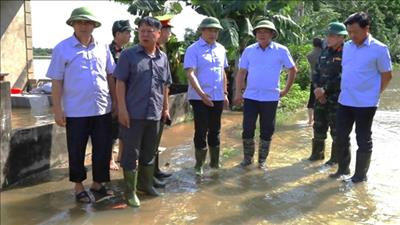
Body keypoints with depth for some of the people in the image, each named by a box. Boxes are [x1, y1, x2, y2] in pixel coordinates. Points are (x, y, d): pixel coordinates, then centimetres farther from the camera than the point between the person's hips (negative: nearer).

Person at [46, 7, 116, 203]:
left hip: (102, 109, 3)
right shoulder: (62, 49, -4)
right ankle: (78, 187, 26)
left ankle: (98, 184, 28)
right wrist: (57, 110, -8)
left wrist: (116, 102, 9)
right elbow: (56, 82, -4)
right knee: (76, 151, 8)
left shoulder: (103, 48, 5)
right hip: (76, 111, -3)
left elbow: (110, 77, 11)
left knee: (103, 149, 10)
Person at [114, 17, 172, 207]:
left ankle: (145, 184, 34)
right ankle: (131, 191, 15)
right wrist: (122, 108, -13)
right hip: (133, 114, -4)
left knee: (149, 152, 17)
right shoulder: (128, 55, -5)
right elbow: (120, 83, -7)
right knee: (131, 153, 3)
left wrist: (165, 107, 17)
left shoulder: (163, 58, 9)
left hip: (154, 114, 5)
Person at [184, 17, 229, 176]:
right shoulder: (193, 49, -8)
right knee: (201, 131, -1)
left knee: (215, 130, 14)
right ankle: (199, 165, 12)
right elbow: (190, 74, -16)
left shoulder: (220, 49, 10)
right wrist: (201, 93, -27)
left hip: (217, 98, 5)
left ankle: (215, 162, 26)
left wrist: (225, 93, 15)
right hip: (200, 98, -5)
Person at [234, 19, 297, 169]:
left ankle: (262, 160, 22)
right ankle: (247, 158, 21)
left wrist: (286, 90, 5)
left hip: (270, 98, -1)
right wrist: (238, 93, -1)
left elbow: (293, 70, 7)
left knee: (267, 131, 7)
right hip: (250, 97, 1)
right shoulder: (249, 50, 2)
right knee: (247, 129, 3)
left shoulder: (281, 50, -3)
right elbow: (241, 72, 5)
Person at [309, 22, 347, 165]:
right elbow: (316, 72, 11)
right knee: (319, 127, 15)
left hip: (337, 98, -7)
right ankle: (317, 153, 29)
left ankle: (336, 158, 16)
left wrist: (325, 89, -17)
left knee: (336, 129, 3)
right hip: (321, 97, 7)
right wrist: (317, 88, -5)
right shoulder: (325, 53, 11)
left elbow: (342, 78, -19)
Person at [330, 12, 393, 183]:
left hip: (365, 103, -5)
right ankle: (343, 169, 30)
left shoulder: (379, 49, -11)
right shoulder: (347, 47, 6)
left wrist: (373, 94, 0)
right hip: (344, 101, 6)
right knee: (341, 136, 12)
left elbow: (387, 76, -4)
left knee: (363, 140, 6)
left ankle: (360, 175, 19)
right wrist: (346, 91, 13)